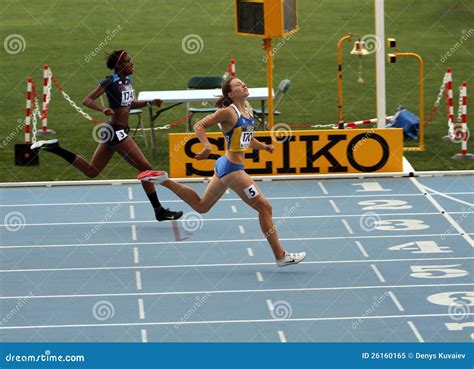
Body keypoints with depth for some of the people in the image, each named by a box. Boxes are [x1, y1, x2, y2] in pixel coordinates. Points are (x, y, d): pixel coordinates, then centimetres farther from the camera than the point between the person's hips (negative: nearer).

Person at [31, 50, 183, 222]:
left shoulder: (127, 81, 11)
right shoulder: (110, 82, -14)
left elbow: (131, 104, 26)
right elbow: (87, 100, -18)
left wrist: (149, 102, 11)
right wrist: (103, 109, -36)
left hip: (114, 132, 9)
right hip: (116, 131, -9)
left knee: (91, 171, 15)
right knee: (146, 168, -7)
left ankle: (54, 148, 14)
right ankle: (159, 211, -2)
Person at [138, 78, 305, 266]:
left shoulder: (248, 111, 9)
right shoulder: (228, 112, -15)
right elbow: (199, 125, -16)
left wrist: (263, 146, 7)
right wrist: (207, 147, -29)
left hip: (225, 166, 9)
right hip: (232, 168, -9)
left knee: (201, 206, 22)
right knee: (264, 207, -2)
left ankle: (164, 180, 21)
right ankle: (280, 256, 5)